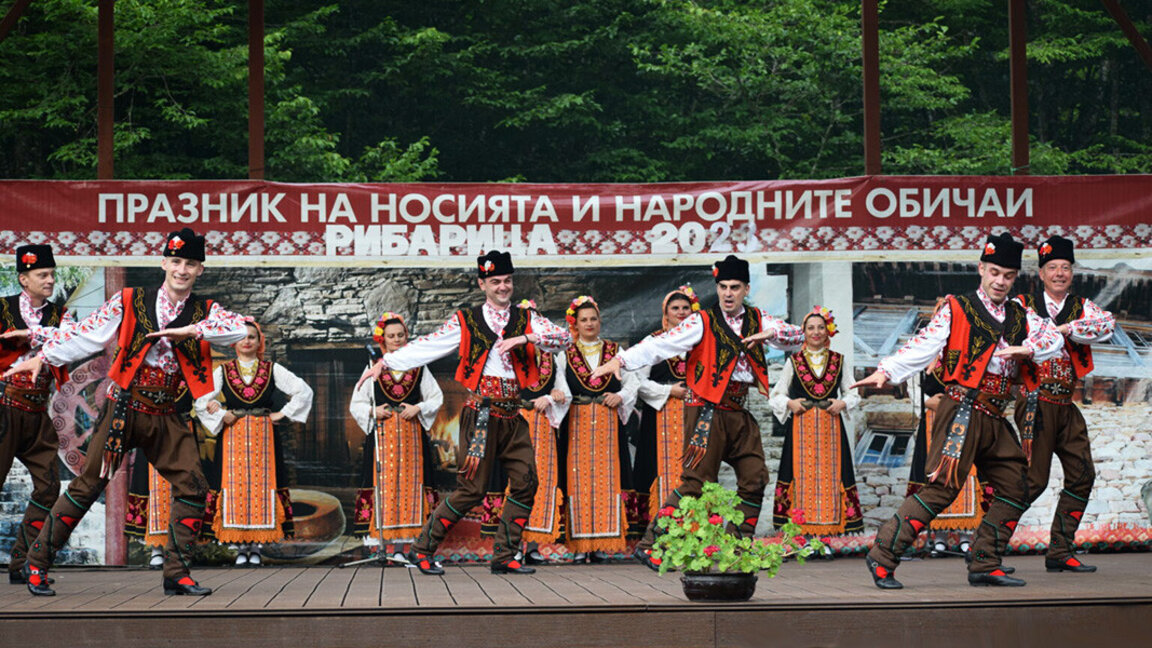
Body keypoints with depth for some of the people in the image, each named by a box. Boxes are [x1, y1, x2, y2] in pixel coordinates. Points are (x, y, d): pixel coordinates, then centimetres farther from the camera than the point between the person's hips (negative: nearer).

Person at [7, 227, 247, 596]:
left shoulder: (204, 313, 5)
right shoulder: (130, 302, 0)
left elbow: (238, 328, -13)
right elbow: (86, 334, 1)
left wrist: (190, 330, -23)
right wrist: (43, 358, -3)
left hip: (165, 415, 3)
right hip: (124, 408, -3)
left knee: (192, 486, -8)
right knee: (87, 486, -4)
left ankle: (177, 573, 1)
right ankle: (37, 564, 7)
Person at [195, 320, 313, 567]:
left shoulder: (272, 369, 8)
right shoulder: (223, 371, 8)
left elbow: (303, 391, 7)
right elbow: (200, 400, 3)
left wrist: (283, 414, 1)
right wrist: (221, 416, -5)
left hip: (263, 436, 0)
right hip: (232, 437, 0)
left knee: (262, 487, -4)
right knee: (235, 488, -5)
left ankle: (256, 547, 1)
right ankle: (241, 547, -1)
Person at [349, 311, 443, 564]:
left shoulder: (418, 368, 10)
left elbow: (436, 398, 12)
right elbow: (357, 404, 10)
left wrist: (417, 408, -5)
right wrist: (374, 412, -8)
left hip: (411, 434, 1)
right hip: (381, 434, -1)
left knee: (408, 484, -2)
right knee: (381, 485, -7)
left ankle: (401, 548, 1)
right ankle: (378, 545, -6)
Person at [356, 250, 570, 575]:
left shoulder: (526, 319, 12)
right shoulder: (466, 322, 5)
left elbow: (564, 337, 0)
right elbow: (426, 346, 5)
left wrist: (526, 338, -14)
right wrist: (386, 362, 0)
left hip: (513, 415, 4)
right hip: (481, 414, -4)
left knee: (525, 483, -1)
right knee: (471, 489, -6)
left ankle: (504, 557, 8)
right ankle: (422, 549, 5)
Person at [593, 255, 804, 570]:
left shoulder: (757, 320, 13)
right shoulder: (702, 322, -3)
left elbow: (798, 336, 12)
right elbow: (661, 344, -11)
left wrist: (772, 333, -10)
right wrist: (621, 360, -24)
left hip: (740, 412, 6)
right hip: (708, 411, -6)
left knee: (754, 479, 4)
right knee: (695, 480, -11)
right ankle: (649, 545, -10)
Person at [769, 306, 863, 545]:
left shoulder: (839, 361, 12)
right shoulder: (794, 362, 9)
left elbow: (853, 394, 15)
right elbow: (776, 395, 12)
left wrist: (842, 403, -5)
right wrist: (790, 403, -7)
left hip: (831, 427, 1)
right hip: (801, 427, -1)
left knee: (830, 474, -4)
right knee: (802, 475, -6)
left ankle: (824, 537, -3)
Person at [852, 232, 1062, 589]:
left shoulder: (1020, 316, 18)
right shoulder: (956, 309, 1)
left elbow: (1053, 338, 8)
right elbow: (924, 345, -7)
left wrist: (1027, 348, -13)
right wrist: (886, 372, -20)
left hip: (995, 419, 7)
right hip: (962, 413, -7)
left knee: (1015, 490, 5)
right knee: (942, 488, -13)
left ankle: (984, 565, 12)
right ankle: (882, 556, -11)